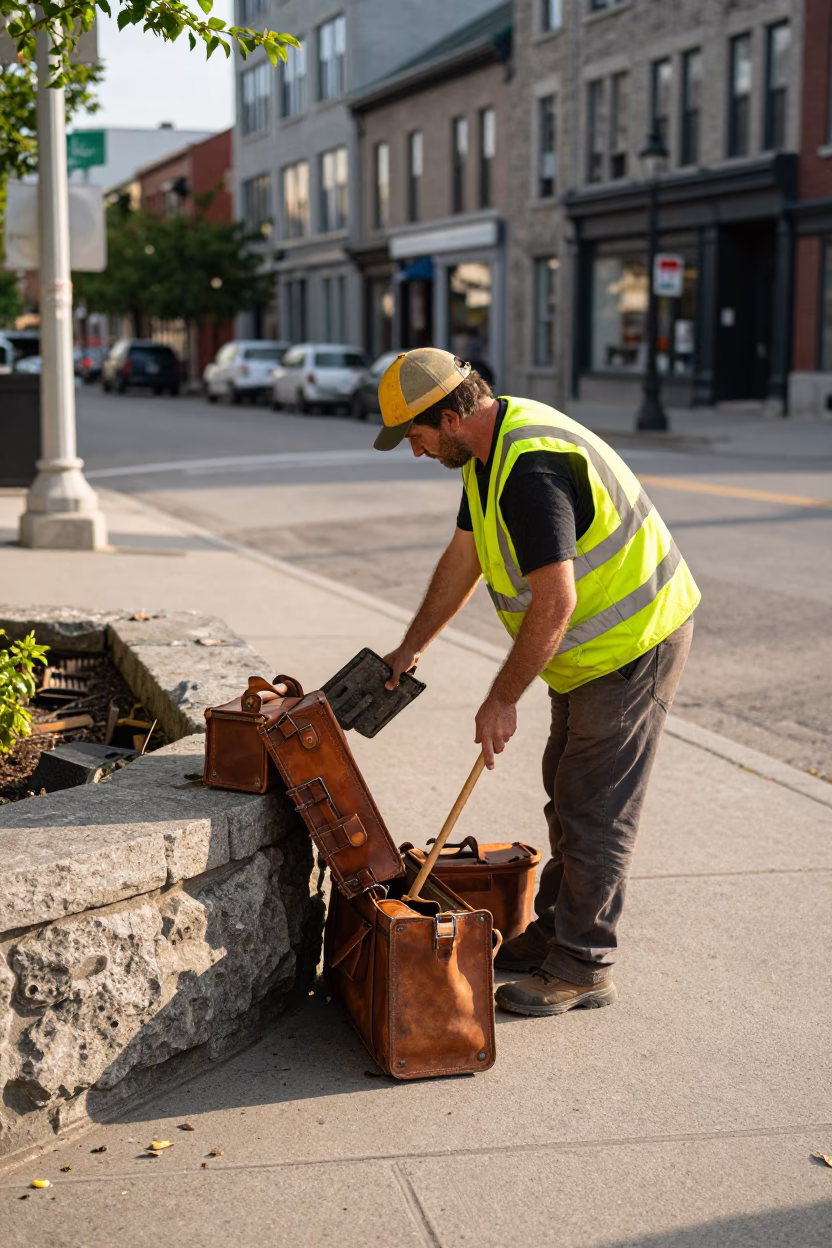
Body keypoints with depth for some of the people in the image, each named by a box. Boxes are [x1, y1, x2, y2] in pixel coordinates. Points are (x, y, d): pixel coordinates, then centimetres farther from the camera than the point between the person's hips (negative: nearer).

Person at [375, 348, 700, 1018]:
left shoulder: (531, 467, -30)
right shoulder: (490, 449, 4)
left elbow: (554, 603, -31)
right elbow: (464, 557, 15)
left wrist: (502, 700, -21)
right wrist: (410, 649, 20)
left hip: (635, 642, -10)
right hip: (591, 645, 11)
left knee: (596, 809, -2)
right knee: (568, 792, 18)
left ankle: (584, 966, 11)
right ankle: (553, 932, 32)